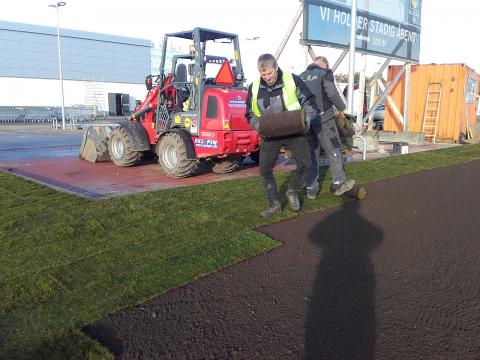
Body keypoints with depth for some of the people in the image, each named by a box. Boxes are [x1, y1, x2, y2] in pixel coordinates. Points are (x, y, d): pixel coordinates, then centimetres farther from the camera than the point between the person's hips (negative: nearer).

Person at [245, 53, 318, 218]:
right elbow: (250, 114, 9)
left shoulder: (293, 80, -8)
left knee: (305, 164, -8)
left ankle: (293, 192, 20)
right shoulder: (254, 88, 0)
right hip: (270, 135, 2)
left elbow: (309, 101, 1)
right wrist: (258, 125, -12)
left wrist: (307, 118, -17)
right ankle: (274, 205, 15)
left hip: (294, 131, -2)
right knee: (265, 170, -1)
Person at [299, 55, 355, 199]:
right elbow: (332, 93, -13)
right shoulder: (325, 73, -1)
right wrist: (341, 108, 1)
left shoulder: (301, 77, 16)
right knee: (334, 151, 7)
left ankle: (311, 188, 13)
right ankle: (339, 184, 11)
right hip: (322, 118, -5)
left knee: (311, 154, 12)